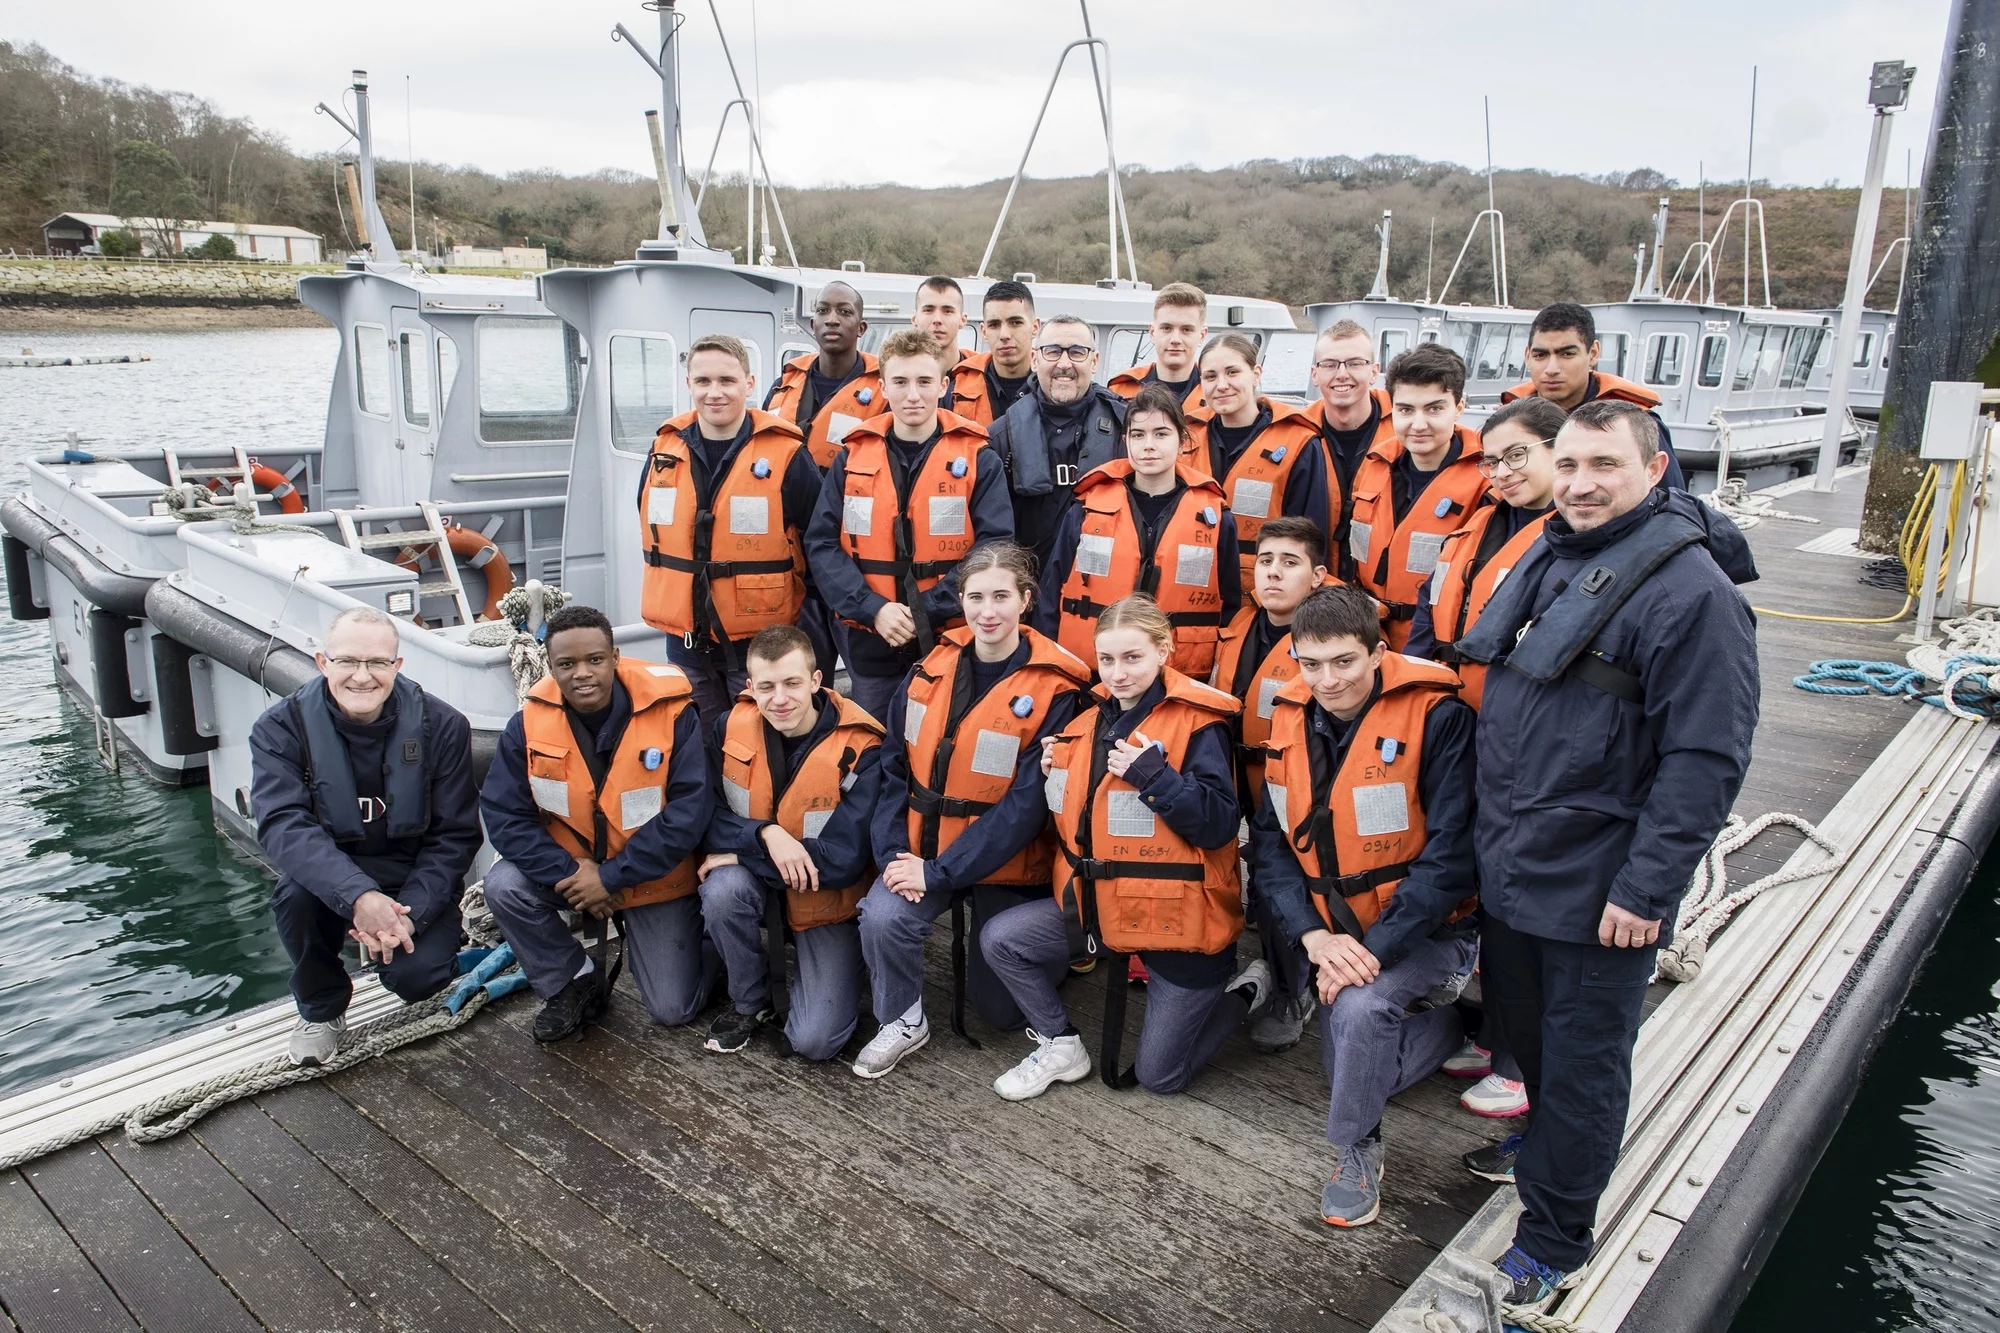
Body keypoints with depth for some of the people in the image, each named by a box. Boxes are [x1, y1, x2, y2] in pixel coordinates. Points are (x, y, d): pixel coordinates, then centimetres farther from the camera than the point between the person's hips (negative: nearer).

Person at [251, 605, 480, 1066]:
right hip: (330, 881, 2)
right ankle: (322, 1006, -2)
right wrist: (358, 896, -42)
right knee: (296, 892, -31)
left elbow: (455, 835, -10)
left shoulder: (441, 726, -12)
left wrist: (410, 913, -25)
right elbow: (282, 824, -26)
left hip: (415, 885, -1)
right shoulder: (280, 728, -12)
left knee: (416, 976, -26)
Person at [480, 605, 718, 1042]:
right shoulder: (529, 723, -12)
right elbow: (503, 814, -12)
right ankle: (574, 985, 0)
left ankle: (702, 944, 31)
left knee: (674, 1010, -4)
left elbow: (689, 810, -23)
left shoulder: (672, 712, -22)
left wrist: (612, 876, -23)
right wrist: (569, 872, -24)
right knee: (503, 887, -25)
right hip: (571, 867, 3)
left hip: (656, 877, -3)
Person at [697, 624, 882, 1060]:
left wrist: (741, 855, -21)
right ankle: (749, 1003, -3)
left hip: (828, 901, -3)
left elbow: (844, 860, -24)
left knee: (815, 1041, -15)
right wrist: (765, 834, -30)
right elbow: (709, 820, -10)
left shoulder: (859, 747, -22)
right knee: (722, 889, -32)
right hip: (757, 886, 3)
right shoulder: (732, 729, -10)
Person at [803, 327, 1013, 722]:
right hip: (871, 645, 2)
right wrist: (873, 609, -15)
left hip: (953, 642, -2)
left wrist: (927, 610, -19)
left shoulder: (977, 459, -3)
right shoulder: (852, 459, 4)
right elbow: (822, 545, -1)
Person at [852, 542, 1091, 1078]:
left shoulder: (1052, 689, -17)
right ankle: (902, 1020, 2)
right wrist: (893, 850, -13)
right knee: (881, 917, -27)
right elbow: (895, 765, 1)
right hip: (924, 849, 3)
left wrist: (941, 872, -22)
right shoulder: (934, 666, -2)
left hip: (1005, 864, -3)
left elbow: (1027, 802, -20)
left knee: (1001, 1009, 8)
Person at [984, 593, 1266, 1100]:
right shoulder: (1091, 720, 5)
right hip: (1098, 902, 6)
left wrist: (1154, 776, -31)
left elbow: (1218, 825, -22)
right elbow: (1075, 819, 15)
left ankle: (1248, 990, 29)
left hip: (1177, 915, -6)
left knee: (1159, 1077, 5)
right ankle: (1061, 1046, 13)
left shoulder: (1198, 723, -16)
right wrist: (1052, 777, -4)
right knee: (1000, 939, -8)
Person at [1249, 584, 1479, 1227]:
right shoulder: (1290, 720, -3)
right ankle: (1446, 1023, 39)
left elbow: (1450, 853, -21)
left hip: (1423, 927, -6)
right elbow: (1269, 842, -3)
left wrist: (1375, 947, -25)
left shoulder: (1435, 716, -19)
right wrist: (1315, 935, -17)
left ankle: (1355, 1151, -4)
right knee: (1352, 1075, 11)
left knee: (1361, 1010, -32)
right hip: (1337, 933, 6)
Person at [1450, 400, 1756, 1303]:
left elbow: (1706, 759, -20)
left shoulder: (1692, 589, -18)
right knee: (1518, 1023, 24)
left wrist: (1646, 888, -20)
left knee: (1581, 1061, 9)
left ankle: (1554, 1237, 26)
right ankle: (1542, 1147, 50)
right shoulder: (1548, 559, 7)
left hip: (1599, 889, -7)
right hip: (1511, 866, 8)